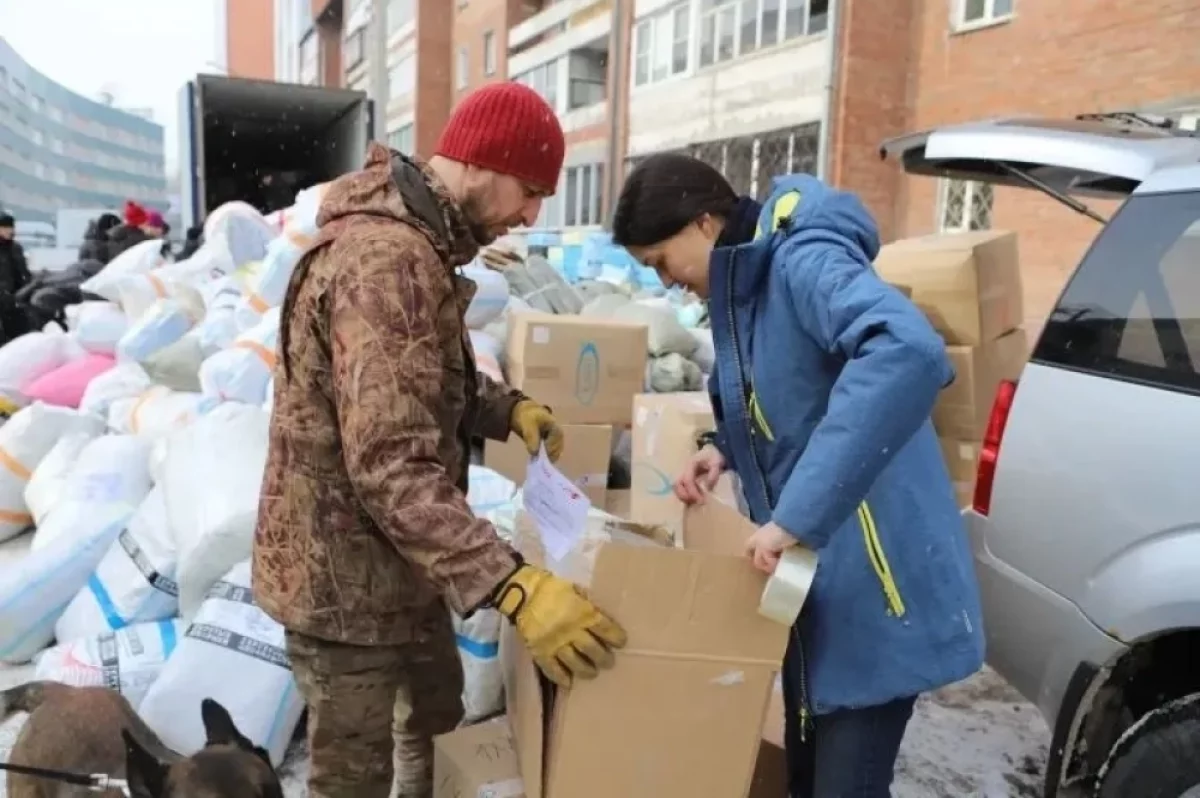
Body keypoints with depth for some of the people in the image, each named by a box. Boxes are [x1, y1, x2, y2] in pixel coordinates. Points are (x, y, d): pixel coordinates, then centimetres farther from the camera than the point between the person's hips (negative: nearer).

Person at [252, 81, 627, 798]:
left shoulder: (419, 241, 8)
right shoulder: (384, 260, -27)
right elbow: (391, 468, -33)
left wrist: (507, 408, 3)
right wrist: (513, 586, -38)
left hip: (398, 561, 10)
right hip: (343, 574, -10)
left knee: (436, 713, 29)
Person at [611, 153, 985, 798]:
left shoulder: (802, 260, -21)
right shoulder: (739, 280, 8)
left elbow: (909, 353, -40)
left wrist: (797, 514, -40)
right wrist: (723, 449, 1)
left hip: (870, 578, -9)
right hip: (809, 576, 9)